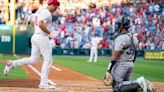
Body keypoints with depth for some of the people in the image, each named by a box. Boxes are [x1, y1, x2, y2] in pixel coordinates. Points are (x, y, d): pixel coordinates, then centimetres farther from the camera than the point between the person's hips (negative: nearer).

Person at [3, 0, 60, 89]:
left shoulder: (39, 11, 16)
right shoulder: (47, 13, -13)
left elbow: (33, 23, 27)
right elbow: (41, 24, -27)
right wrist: (50, 33, -16)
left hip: (35, 36, 9)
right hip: (42, 37, -9)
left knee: (33, 60, 12)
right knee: (48, 60, -1)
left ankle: (12, 63, -3)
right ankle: (43, 83, -1)